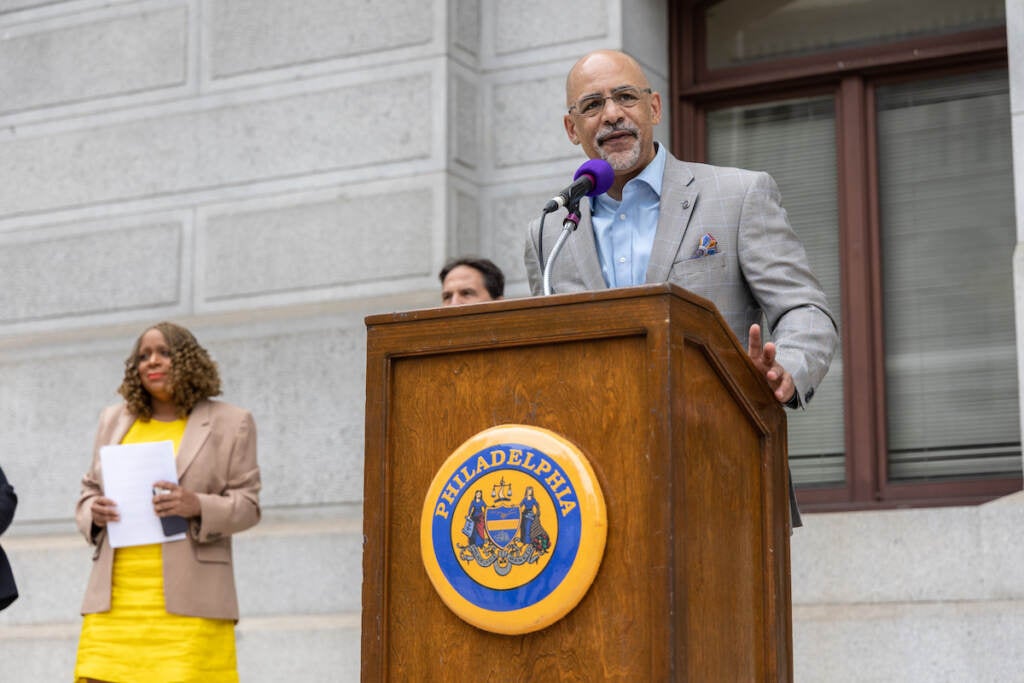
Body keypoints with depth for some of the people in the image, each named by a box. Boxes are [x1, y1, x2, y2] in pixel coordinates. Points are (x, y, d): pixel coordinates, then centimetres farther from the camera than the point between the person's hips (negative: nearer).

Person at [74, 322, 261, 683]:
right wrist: (94, 511, -3)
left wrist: (198, 506, -17)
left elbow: (246, 504, 2)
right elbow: (90, 489, 21)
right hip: (117, 597, 3)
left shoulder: (229, 423, 6)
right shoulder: (115, 420, 17)